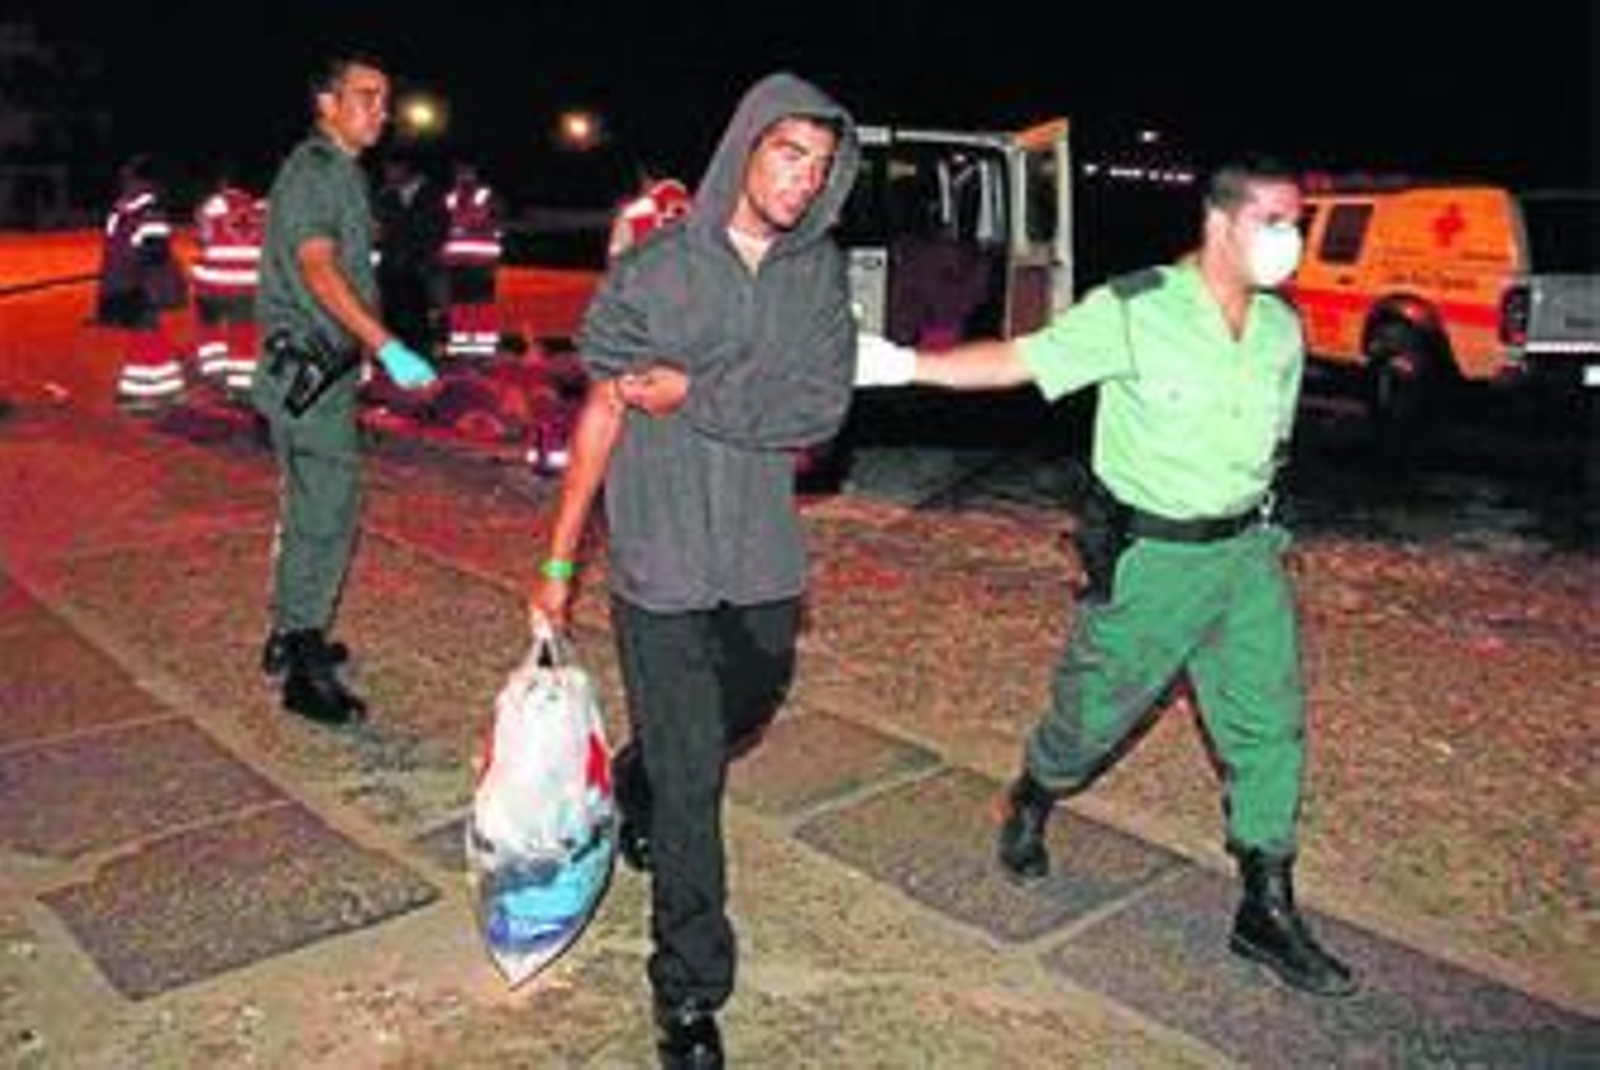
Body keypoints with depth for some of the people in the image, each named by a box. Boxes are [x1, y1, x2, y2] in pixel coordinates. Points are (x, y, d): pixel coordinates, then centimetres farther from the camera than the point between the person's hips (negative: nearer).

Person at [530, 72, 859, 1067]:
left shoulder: (820, 271, 0)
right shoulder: (652, 272, -8)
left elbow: (824, 405, -8)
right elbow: (602, 415, -6)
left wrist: (697, 395, -17)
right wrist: (559, 562, -5)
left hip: (766, 557, 4)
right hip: (663, 561, -4)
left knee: (745, 712, 25)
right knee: (691, 779, 1)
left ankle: (639, 788, 57)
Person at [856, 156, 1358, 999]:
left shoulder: (1282, 330, 4)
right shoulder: (1134, 312, -15)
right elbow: (1018, 359, -16)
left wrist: (1253, 527, 18)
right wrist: (902, 364, -23)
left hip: (1246, 551, 5)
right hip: (1148, 557, -5)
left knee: (1270, 723, 4)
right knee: (1096, 710, 9)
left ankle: (1268, 913, 18)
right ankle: (1030, 804, 42)